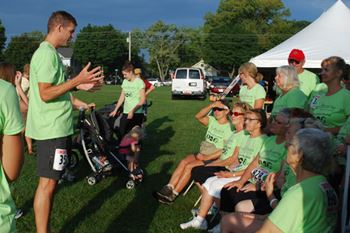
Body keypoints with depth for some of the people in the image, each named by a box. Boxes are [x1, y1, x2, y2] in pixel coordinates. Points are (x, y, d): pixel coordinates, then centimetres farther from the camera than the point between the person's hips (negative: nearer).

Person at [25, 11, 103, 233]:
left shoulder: (51, 53, 15)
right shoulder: (46, 54, -15)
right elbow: (45, 94, -21)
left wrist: (81, 86, 12)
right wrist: (77, 80, -20)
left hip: (57, 128, 10)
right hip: (52, 130, -10)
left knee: (51, 182, 15)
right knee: (48, 183, -6)